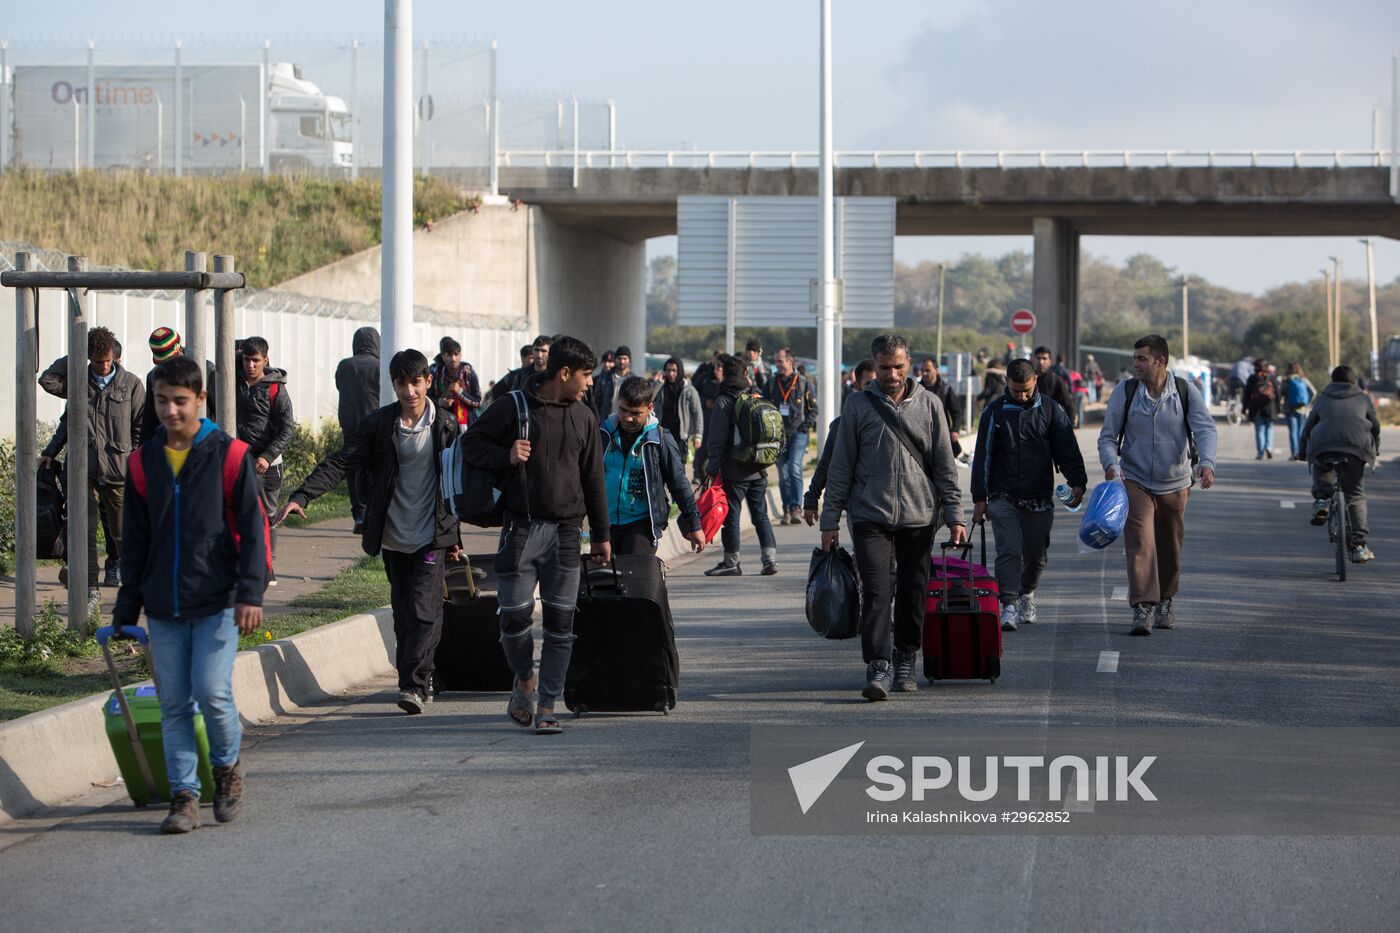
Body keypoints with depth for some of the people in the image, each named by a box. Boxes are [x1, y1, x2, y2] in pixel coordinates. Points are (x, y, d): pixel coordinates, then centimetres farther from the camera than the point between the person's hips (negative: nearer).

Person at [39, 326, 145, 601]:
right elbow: (67, 422, 22)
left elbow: (141, 426, 6)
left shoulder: (131, 384, 2)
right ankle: (90, 587, -6)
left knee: (120, 529, 7)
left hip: (119, 468, -1)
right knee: (84, 527, -8)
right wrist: (50, 452, 19)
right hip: (84, 467, 2)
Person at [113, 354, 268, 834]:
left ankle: (228, 767, 13)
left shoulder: (228, 455, -4)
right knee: (174, 703, 3)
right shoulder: (144, 461, 8)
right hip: (163, 606, 4)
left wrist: (251, 593, -12)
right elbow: (135, 539, 15)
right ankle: (184, 797, 8)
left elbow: (253, 528, -4)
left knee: (212, 690, -13)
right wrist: (127, 605, 13)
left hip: (218, 601, -4)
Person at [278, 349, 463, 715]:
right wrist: (302, 496, -22)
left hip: (430, 537, -2)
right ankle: (419, 682, 19)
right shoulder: (378, 424, -2)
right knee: (403, 612, 9)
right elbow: (341, 462, -9)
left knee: (424, 610, -12)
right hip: (393, 536, 2)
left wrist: (454, 537, 8)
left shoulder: (444, 427, -3)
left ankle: (414, 685, -16)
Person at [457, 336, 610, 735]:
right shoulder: (514, 407, -3)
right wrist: (505, 455, -15)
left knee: (561, 622, -2)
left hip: (565, 531, 3)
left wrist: (601, 534, 16)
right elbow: (471, 442, 4)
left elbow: (593, 478, 15)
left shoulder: (583, 417, 9)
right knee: (514, 615, -2)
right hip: (521, 527, -3)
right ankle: (525, 679, 26)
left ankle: (547, 706, 3)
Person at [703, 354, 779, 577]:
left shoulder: (725, 401, -10)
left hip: (735, 471, -5)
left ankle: (731, 561, 6)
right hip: (759, 470, 5)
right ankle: (770, 558, 5)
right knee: (761, 514, 11)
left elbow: (717, 440, -12)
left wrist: (712, 470, -7)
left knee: (731, 516, 2)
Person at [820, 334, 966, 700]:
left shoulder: (929, 405, 7)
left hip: (918, 516, 2)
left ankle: (905, 660, 24)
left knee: (913, 594, 7)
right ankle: (877, 669, -17)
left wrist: (954, 515, 3)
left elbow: (945, 465, 9)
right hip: (870, 516, -2)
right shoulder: (858, 406, 4)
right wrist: (830, 520, 3)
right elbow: (841, 468, 7)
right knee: (876, 591, -13)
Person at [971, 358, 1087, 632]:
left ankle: (1027, 593, 35)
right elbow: (983, 456, 5)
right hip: (1003, 497, -1)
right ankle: (1009, 605, -16)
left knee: (1036, 555, 9)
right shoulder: (994, 412, 3)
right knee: (1009, 551, -14)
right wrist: (979, 498, 1)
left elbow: (1068, 451, 4)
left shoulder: (1051, 411, 4)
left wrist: (1077, 482, -12)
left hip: (1040, 499, 1)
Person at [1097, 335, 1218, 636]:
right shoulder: (1125, 391, -3)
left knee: (1170, 549, 13)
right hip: (1135, 482, -1)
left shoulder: (1185, 392, -3)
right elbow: (1108, 436, 0)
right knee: (1140, 543, -18)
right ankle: (1143, 608, -23)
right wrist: (1111, 464, -21)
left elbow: (1205, 428, -12)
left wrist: (1206, 462, -31)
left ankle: (1165, 602, 34)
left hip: (1174, 484, 1)